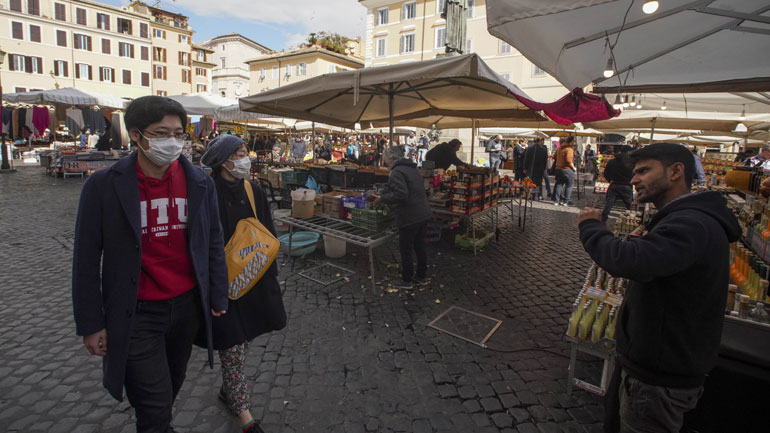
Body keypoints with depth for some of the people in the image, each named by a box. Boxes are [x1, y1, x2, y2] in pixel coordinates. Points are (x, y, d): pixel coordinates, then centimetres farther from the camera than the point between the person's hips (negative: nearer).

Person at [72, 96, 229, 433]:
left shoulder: (200, 183, -4)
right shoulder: (103, 186, -11)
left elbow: (213, 243, 3)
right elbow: (86, 260, -5)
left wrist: (218, 299, 4)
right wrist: (90, 324, -3)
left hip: (188, 306, 3)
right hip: (136, 315, -3)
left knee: (172, 384, 24)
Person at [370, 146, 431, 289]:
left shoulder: (396, 172, -16)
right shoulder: (412, 168, 14)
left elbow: (400, 194, -27)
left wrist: (382, 199, -15)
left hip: (409, 217, -9)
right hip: (423, 214, 9)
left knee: (406, 249, 5)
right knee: (420, 246, 19)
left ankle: (407, 280, 17)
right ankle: (421, 276, 32)